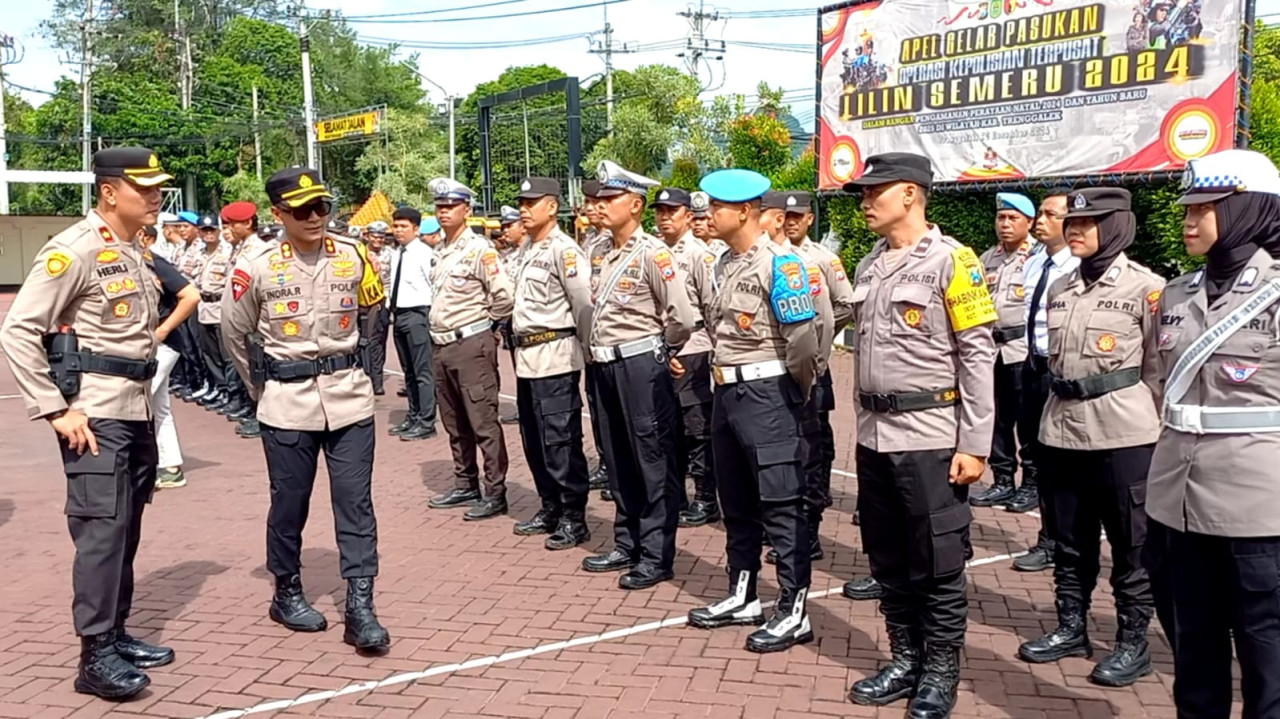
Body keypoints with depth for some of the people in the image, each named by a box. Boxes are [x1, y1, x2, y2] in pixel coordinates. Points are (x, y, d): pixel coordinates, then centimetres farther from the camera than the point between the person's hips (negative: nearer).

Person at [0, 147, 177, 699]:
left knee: (126, 529, 13)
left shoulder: (137, 253, 13)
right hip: (95, 414, -8)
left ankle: (116, 634, 24)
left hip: (138, 411, 8)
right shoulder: (74, 250, -13)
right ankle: (95, 657, 0)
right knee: (101, 530, -7)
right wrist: (56, 410, -18)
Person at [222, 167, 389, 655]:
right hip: (288, 403, -2)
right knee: (289, 503, 9)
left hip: (349, 397, 2)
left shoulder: (353, 257, 1)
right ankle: (287, 594, 28)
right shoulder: (256, 268, -6)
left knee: (355, 501, -2)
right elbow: (235, 334, 8)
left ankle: (360, 607, 2)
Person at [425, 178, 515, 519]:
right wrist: (440, 332, 13)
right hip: (441, 346, 9)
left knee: (483, 422, -4)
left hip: (471, 344, -9)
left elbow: (504, 295, -18)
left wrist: (485, 323, -4)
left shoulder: (479, 249, -11)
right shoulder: (440, 251, 13)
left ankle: (495, 493, 3)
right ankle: (465, 485, 27)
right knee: (455, 423, 16)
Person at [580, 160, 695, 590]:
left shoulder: (652, 253, -12)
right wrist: (601, 353, 12)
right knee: (619, 462, 15)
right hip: (607, 366, 9)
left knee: (653, 462, 0)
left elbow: (681, 317, -16)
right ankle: (627, 546, 27)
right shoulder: (606, 255, 12)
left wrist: (659, 353, -2)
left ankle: (657, 556, 8)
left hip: (641, 367, -8)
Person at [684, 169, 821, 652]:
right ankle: (742, 597, 29)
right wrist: (725, 379, 14)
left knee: (781, 505, -2)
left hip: (766, 392, -9)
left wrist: (797, 395, -6)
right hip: (728, 391, 9)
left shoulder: (779, 263, -15)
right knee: (736, 503, 16)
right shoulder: (728, 263, 12)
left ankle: (794, 613, 7)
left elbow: (803, 338, -18)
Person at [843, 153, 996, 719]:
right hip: (874, 436, 7)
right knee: (888, 561, 15)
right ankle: (905, 661, 30)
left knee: (937, 565, 4)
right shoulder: (869, 265, 12)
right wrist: (865, 426, 16)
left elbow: (978, 356, -11)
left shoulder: (951, 260, -9)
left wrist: (973, 444, -14)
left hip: (930, 437, -7)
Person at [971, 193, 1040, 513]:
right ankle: (1003, 481, 21)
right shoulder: (988, 258, 15)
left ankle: (1032, 484, 10)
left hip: (1023, 349, -6)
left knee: (1028, 419, 0)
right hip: (991, 347, 6)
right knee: (997, 418, 11)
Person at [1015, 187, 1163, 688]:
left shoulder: (1145, 287, -7)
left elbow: (1160, 365, -5)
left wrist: (1161, 431, -4)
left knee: (1130, 542, 5)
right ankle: (1071, 627, 27)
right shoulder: (1059, 288, 10)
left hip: (1122, 434, -5)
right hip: (1063, 430, 6)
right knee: (1070, 539, 14)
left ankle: (1133, 642, 17)